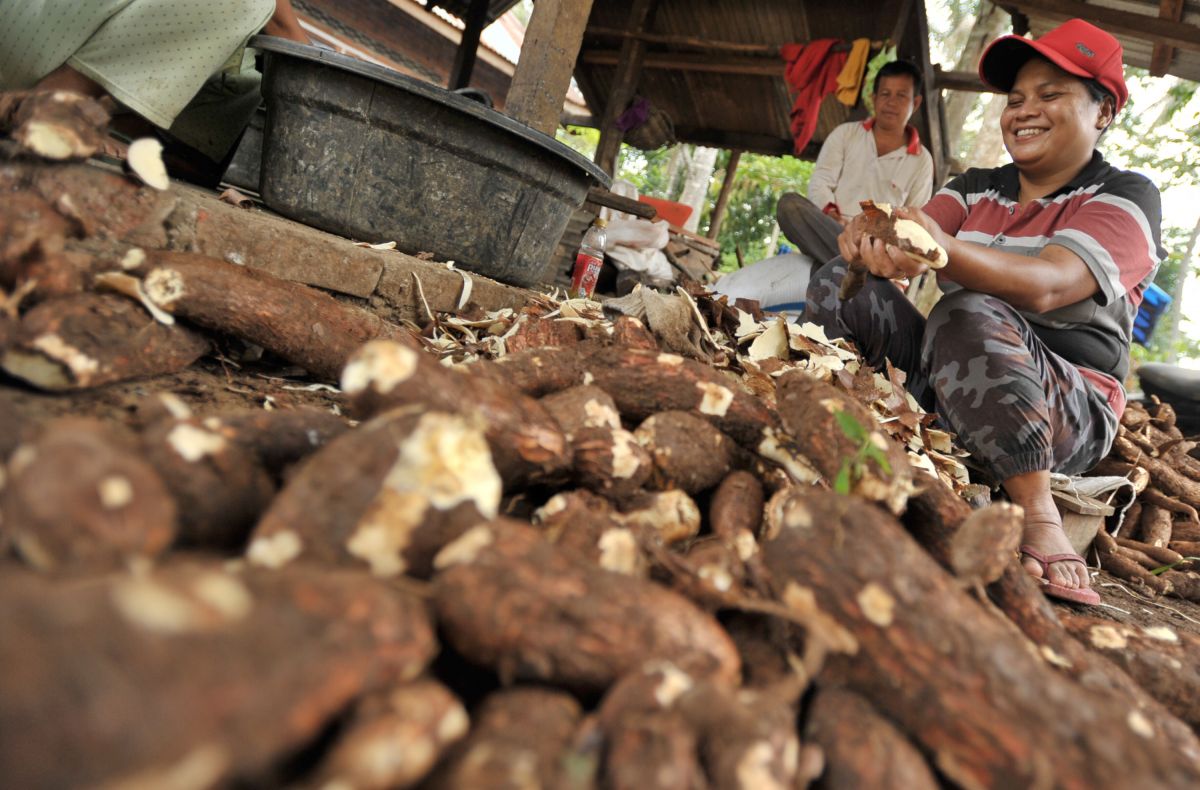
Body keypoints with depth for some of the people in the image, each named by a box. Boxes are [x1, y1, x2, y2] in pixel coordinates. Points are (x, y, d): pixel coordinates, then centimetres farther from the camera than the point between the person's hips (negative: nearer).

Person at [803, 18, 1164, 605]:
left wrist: (945, 248, -44)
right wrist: (871, 239, -31)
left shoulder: (1126, 197, -4)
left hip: (1069, 417, -4)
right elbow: (909, 241, -6)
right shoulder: (976, 189, 13)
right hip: (941, 381, 5)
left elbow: (1045, 287, -25)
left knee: (968, 315, -35)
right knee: (841, 283, -8)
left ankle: (1037, 516, -32)